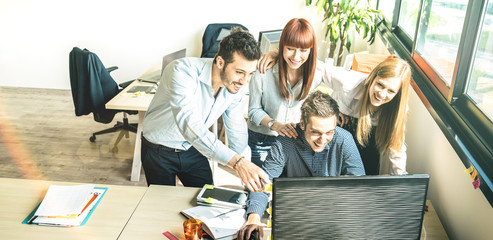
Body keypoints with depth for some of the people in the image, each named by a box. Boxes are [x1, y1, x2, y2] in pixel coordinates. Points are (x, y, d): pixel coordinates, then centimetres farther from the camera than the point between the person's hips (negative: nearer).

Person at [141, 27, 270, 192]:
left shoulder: (236, 85, -14)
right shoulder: (183, 72, -33)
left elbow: (236, 129, 0)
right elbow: (189, 124, -46)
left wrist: (246, 169, 3)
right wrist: (237, 161, -54)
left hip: (193, 149, 4)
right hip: (159, 151, -4)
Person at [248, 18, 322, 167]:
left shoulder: (316, 76, -10)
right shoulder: (263, 72, -18)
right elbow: (254, 110, -10)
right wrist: (276, 125, -24)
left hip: (295, 139, 2)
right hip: (261, 141, -2)